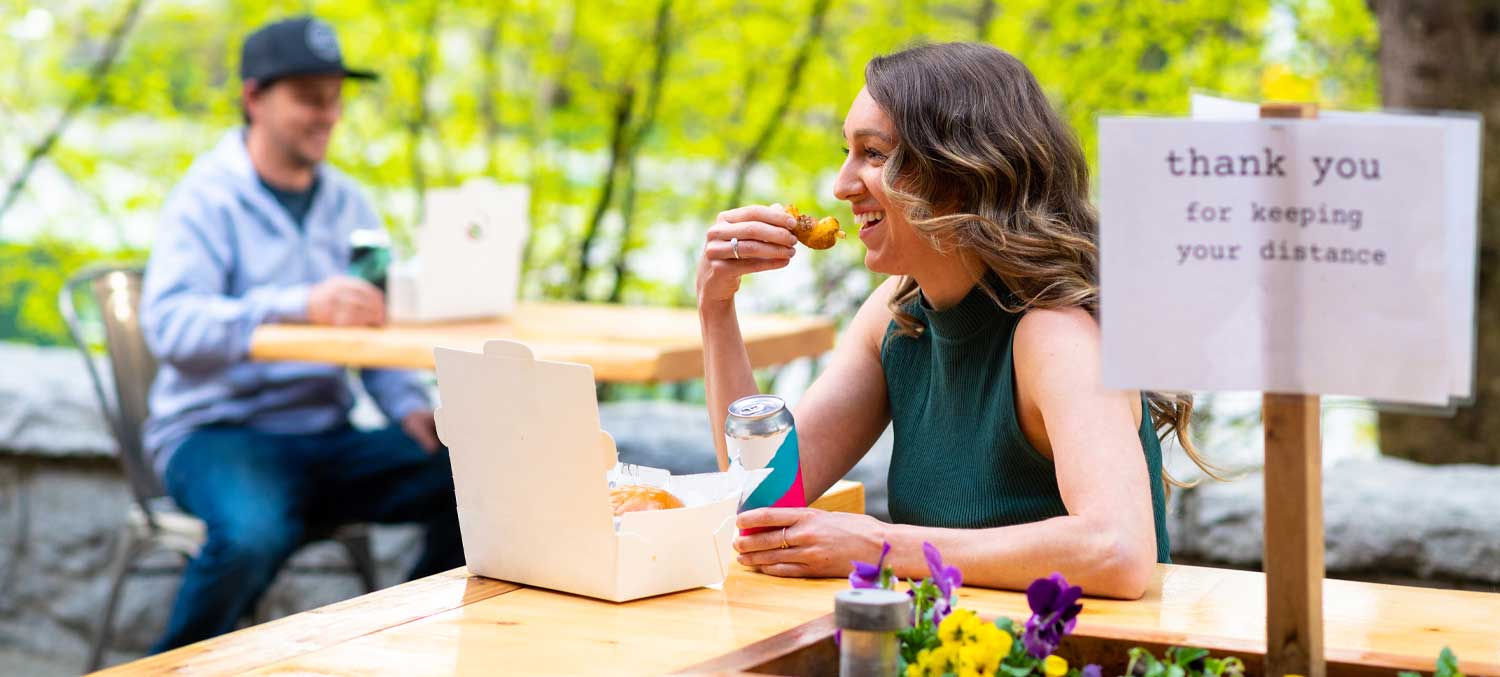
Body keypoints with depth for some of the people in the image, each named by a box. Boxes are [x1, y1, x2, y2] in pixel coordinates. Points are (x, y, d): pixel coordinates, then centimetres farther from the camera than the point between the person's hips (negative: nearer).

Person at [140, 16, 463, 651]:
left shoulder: (348, 203, 14)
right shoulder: (207, 199, -7)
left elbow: (377, 330, 17)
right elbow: (169, 325, -23)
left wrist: (411, 409, -5)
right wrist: (300, 305, -37)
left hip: (326, 439, 6)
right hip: (215, 432, -6)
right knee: (254, 533, -39)